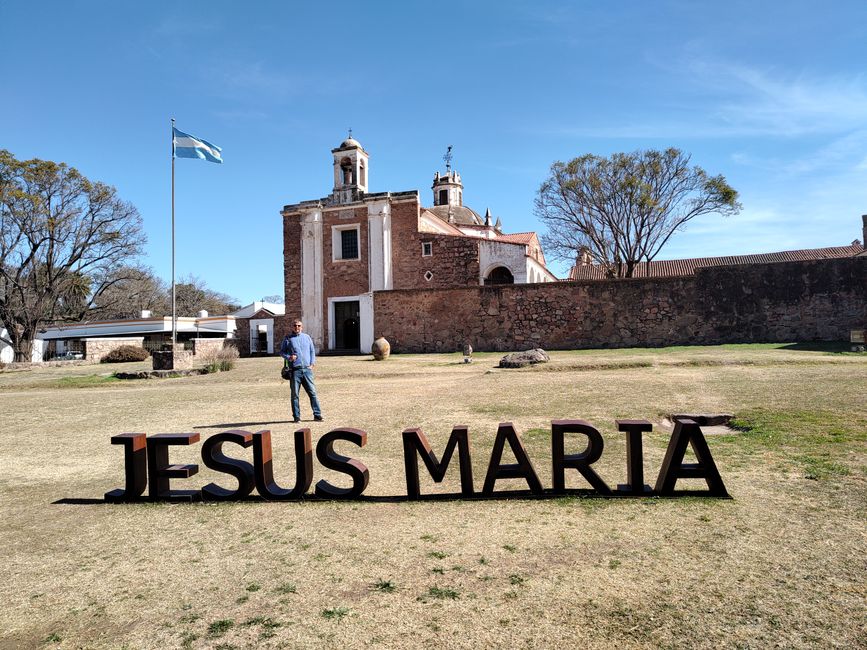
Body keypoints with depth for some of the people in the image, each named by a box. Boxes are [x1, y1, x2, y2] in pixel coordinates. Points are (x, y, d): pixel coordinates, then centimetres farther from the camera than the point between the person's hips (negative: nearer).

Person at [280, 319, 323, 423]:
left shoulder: (307, 337, 15)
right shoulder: (287, 338, 7)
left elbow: (312, 351, 18)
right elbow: (282, 351, 10)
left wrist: (312, 363, 6)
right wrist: (288, 357, -10)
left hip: (307, 369, 2)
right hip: (295, 370, -2)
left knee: (313, 392, -1)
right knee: (295, 394, 2)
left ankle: (317, 415, 4)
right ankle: (296, 417, 10)